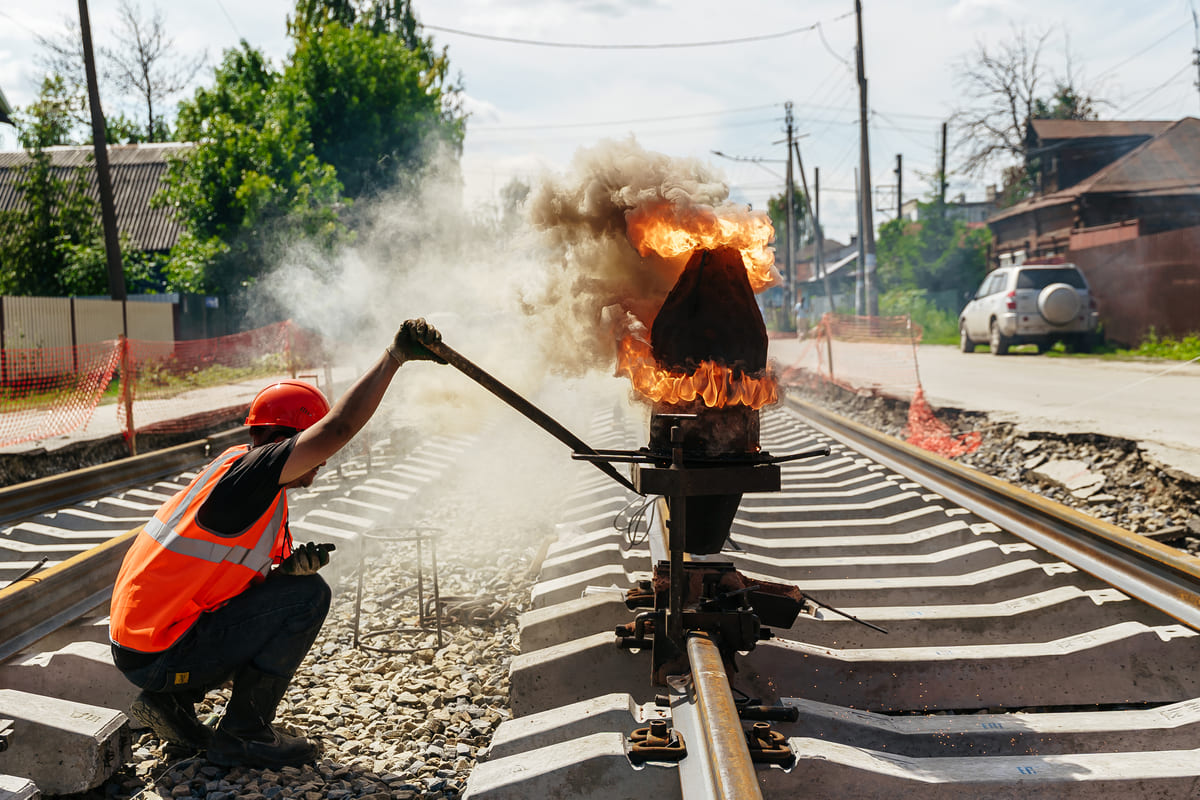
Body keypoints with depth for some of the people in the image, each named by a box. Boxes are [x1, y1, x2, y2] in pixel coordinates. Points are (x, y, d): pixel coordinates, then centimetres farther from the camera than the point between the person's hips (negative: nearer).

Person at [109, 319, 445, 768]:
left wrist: (287, 567, -6)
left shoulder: (264, 490, 12)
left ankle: (170, 702, 15)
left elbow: (246, 574, 16)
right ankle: (242, 735, -3)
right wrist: (394, 356, -23)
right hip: (157, 656, -9)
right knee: (309, 595, -11)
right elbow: (338, 428, -28)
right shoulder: (248, 472, -18)